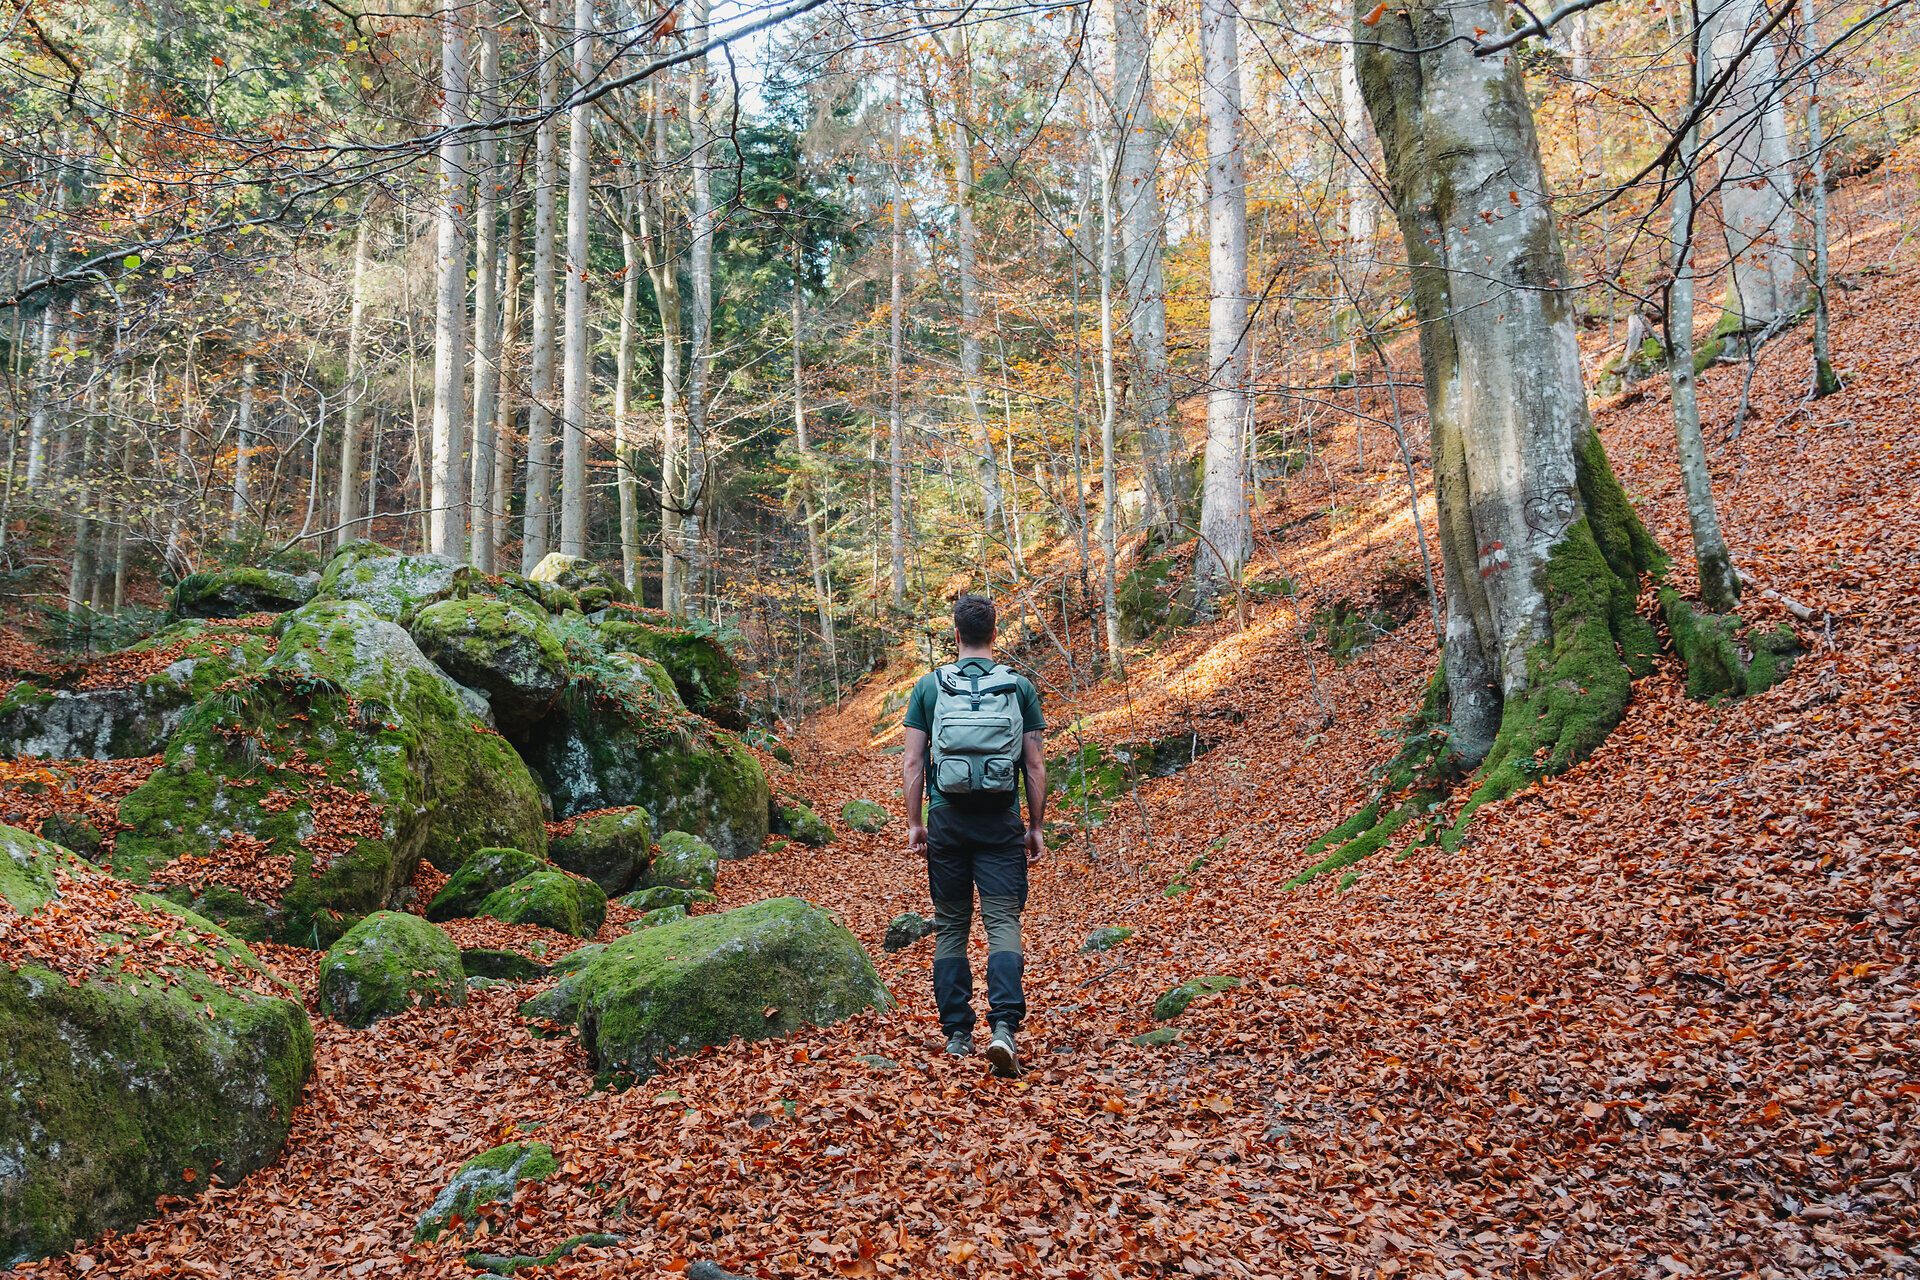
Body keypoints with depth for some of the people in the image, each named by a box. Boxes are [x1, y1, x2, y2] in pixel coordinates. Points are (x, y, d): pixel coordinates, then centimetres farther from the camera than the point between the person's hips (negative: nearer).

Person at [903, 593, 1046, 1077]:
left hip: (947, 820, 1)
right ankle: (1003, 1027, -18)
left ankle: (956, 1035, 14)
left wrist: (914, 823, 7)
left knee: (950, 927, 11)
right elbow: (1036, 767, 2)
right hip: (1001, 821, -1)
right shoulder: (1020, 688, 2)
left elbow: (912, 763, 0)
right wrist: (1036, 828, 8)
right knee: (1003, 923, -1)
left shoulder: (930, 687, 2)